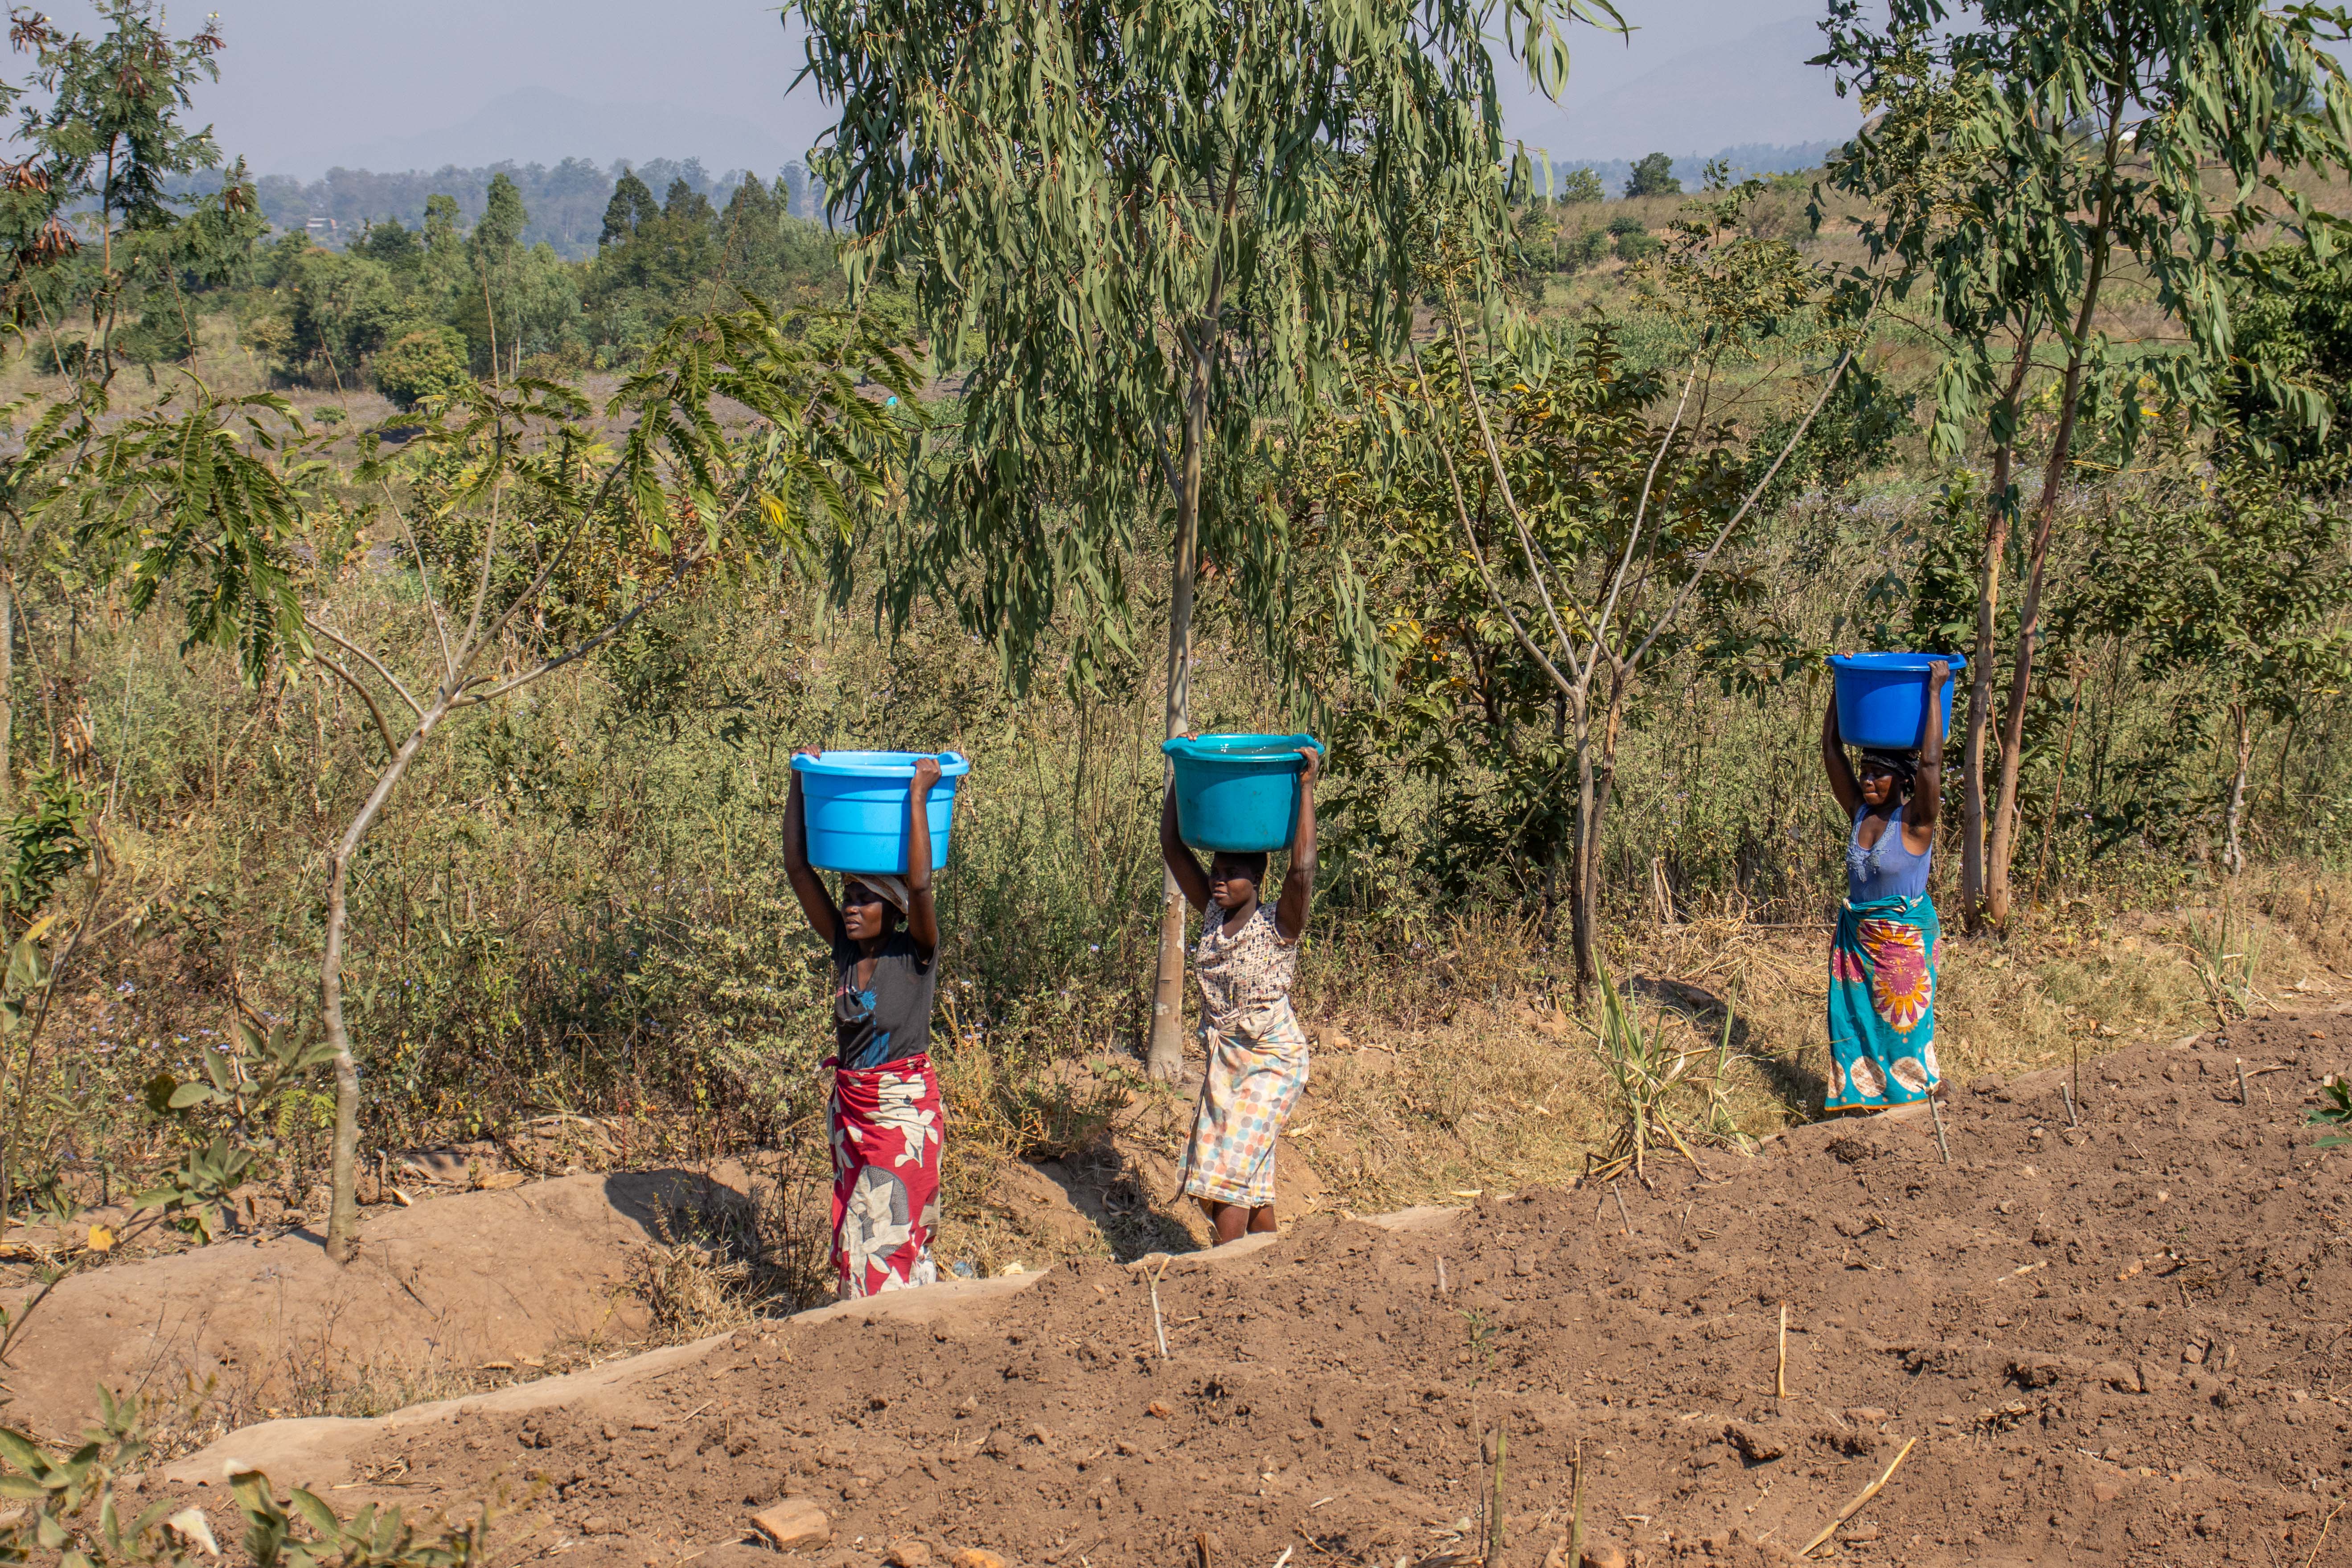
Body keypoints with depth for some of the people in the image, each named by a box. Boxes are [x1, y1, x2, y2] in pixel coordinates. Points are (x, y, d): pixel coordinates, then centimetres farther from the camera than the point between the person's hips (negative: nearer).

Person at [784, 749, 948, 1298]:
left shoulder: (916, 954, -11)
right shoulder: (844, 946, 2)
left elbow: (919, 885, -28)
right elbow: (798, 867, 0)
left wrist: (918, 795, -27)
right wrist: (800, 783, -5)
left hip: (905, 1108, -6)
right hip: (849, 1106, 6)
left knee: (889, 1233, -7)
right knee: (854, 1232, 10)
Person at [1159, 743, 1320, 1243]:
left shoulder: (1279, 925, -15)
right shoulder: (1214, 913, 0)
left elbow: (1302, 867, -31)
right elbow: (1173, 847, 2)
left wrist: (1306, 787, -29)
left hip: (1274, 1062, -6)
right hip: (1224, 1059, 6)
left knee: (1231, 1171, -12)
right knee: (1251, 1178, 10)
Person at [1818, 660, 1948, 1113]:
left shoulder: (1915, 821, -14)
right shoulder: (1860, 812, 0)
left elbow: (1930, 761, -27)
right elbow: (1831, 748, 2)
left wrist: (1935, 692, -25)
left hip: (1904, 938, -6)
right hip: (1856, 934, 6)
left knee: (1903, 1024, 3)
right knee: (1854, 1020, 9)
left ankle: (1910, 1103, 14)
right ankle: (1862, 1097, 20)